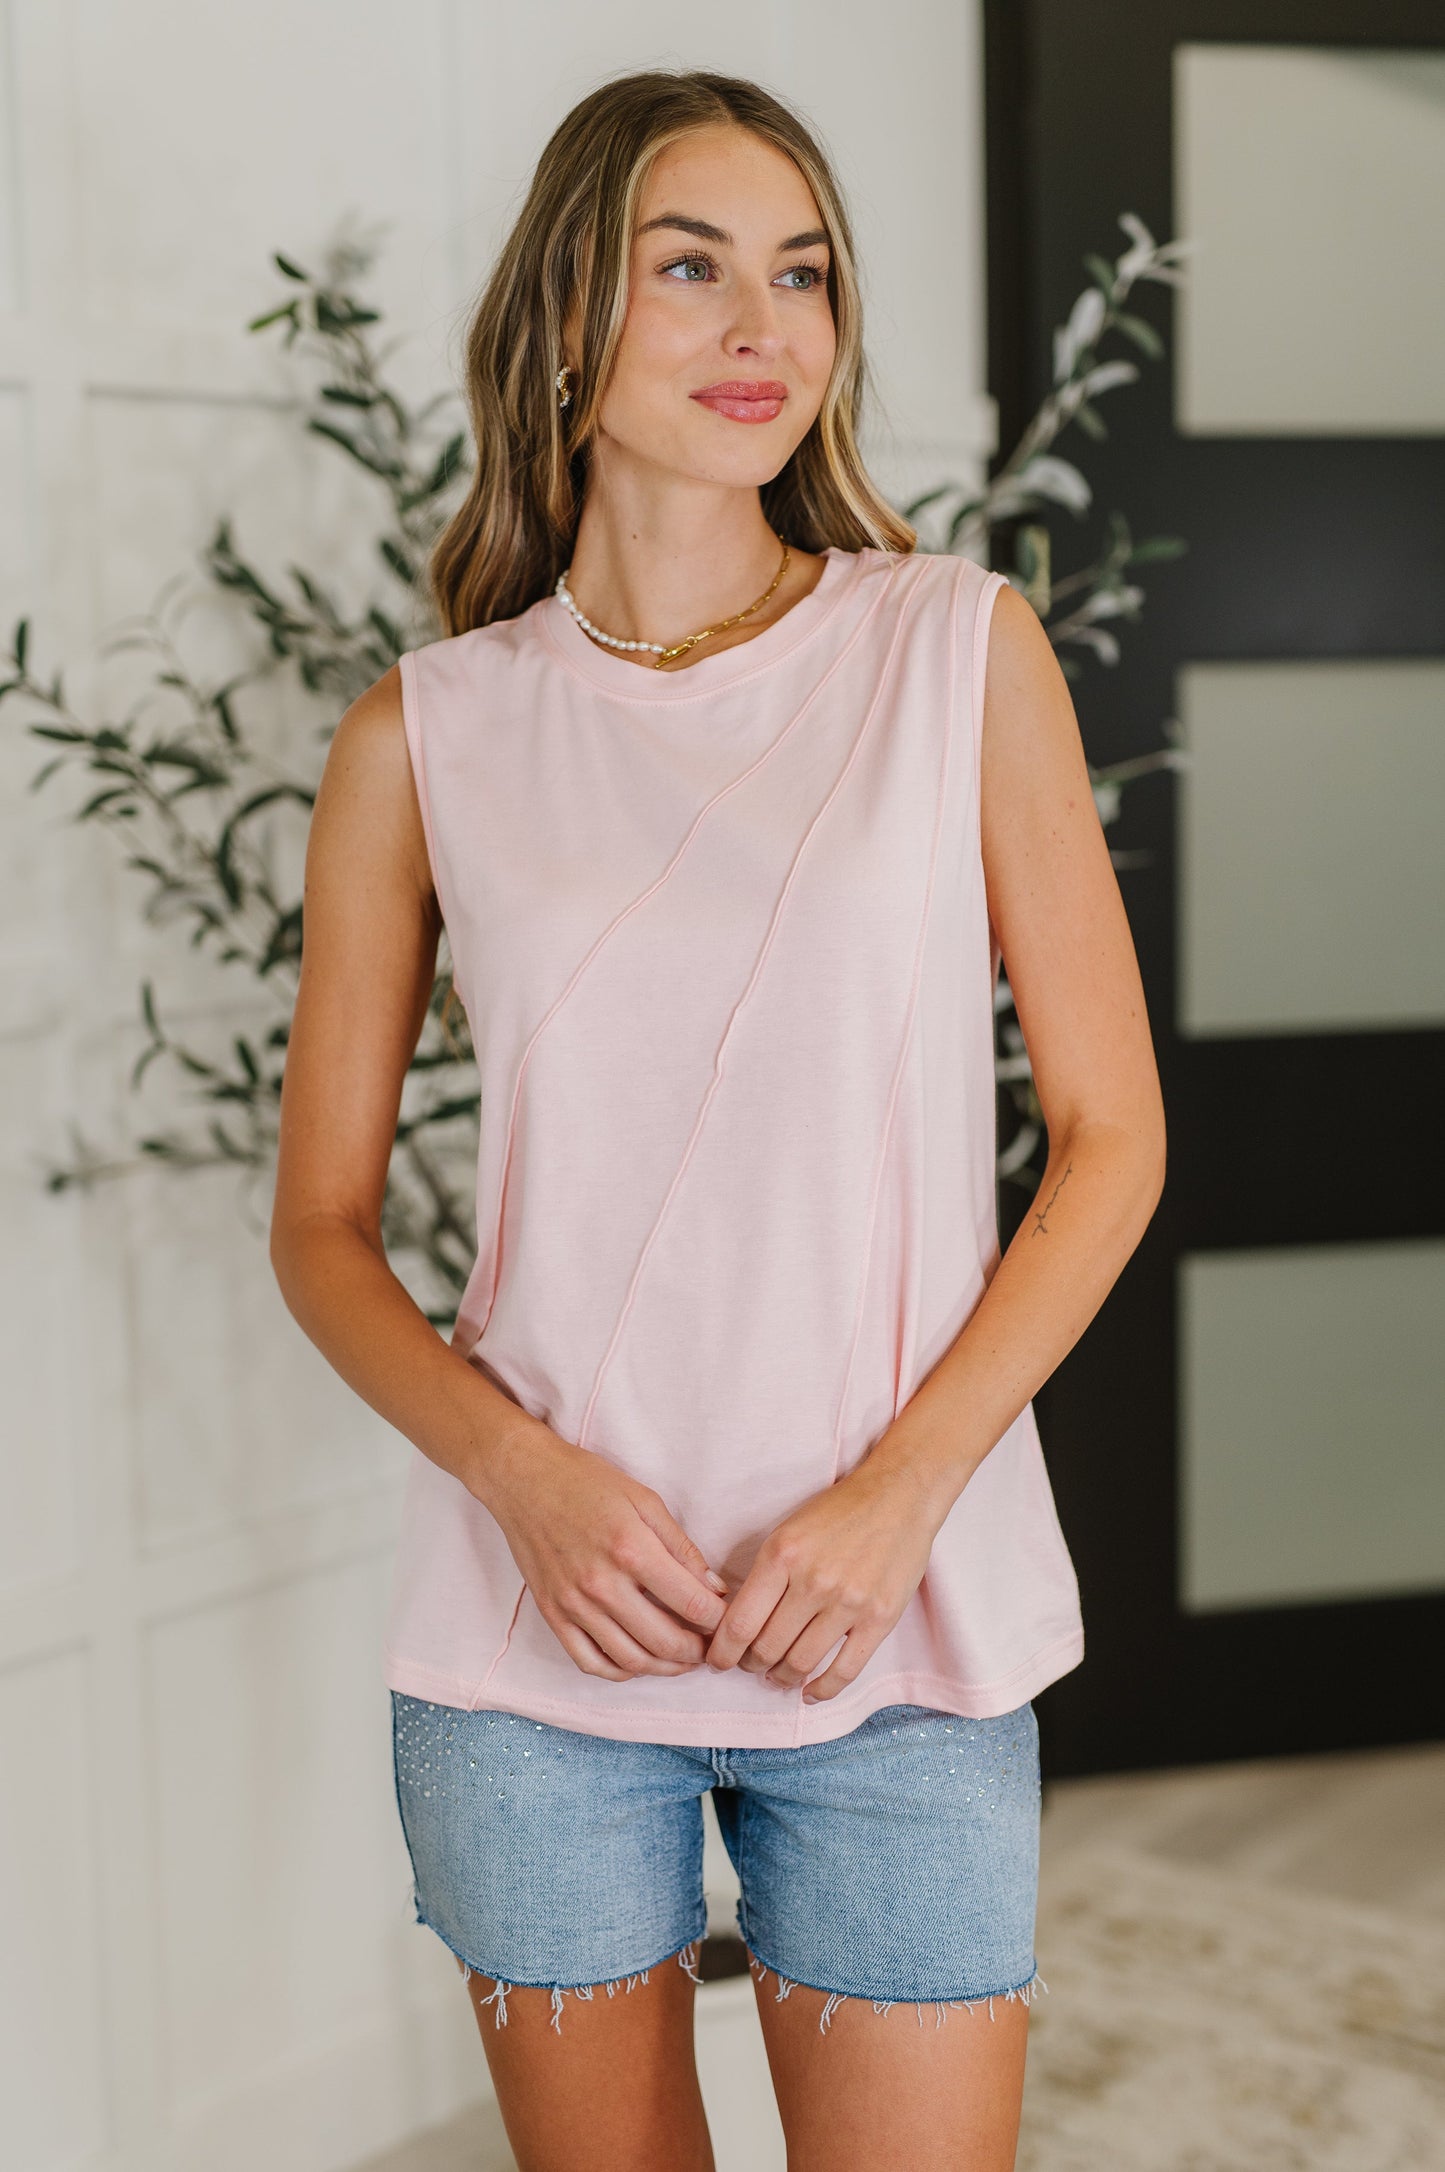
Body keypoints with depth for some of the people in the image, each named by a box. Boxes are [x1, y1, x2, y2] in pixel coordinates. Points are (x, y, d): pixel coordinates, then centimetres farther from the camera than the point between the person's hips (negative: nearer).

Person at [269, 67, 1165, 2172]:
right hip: (539, 1626, 1)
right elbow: (322, 1225, 6)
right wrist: (522, 1474, -11)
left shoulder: (960, 652, 1)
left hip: (897, 1629, 0)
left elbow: (1112, 1136, 1)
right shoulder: (423, 739, 1)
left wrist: (900, 1491, -10)